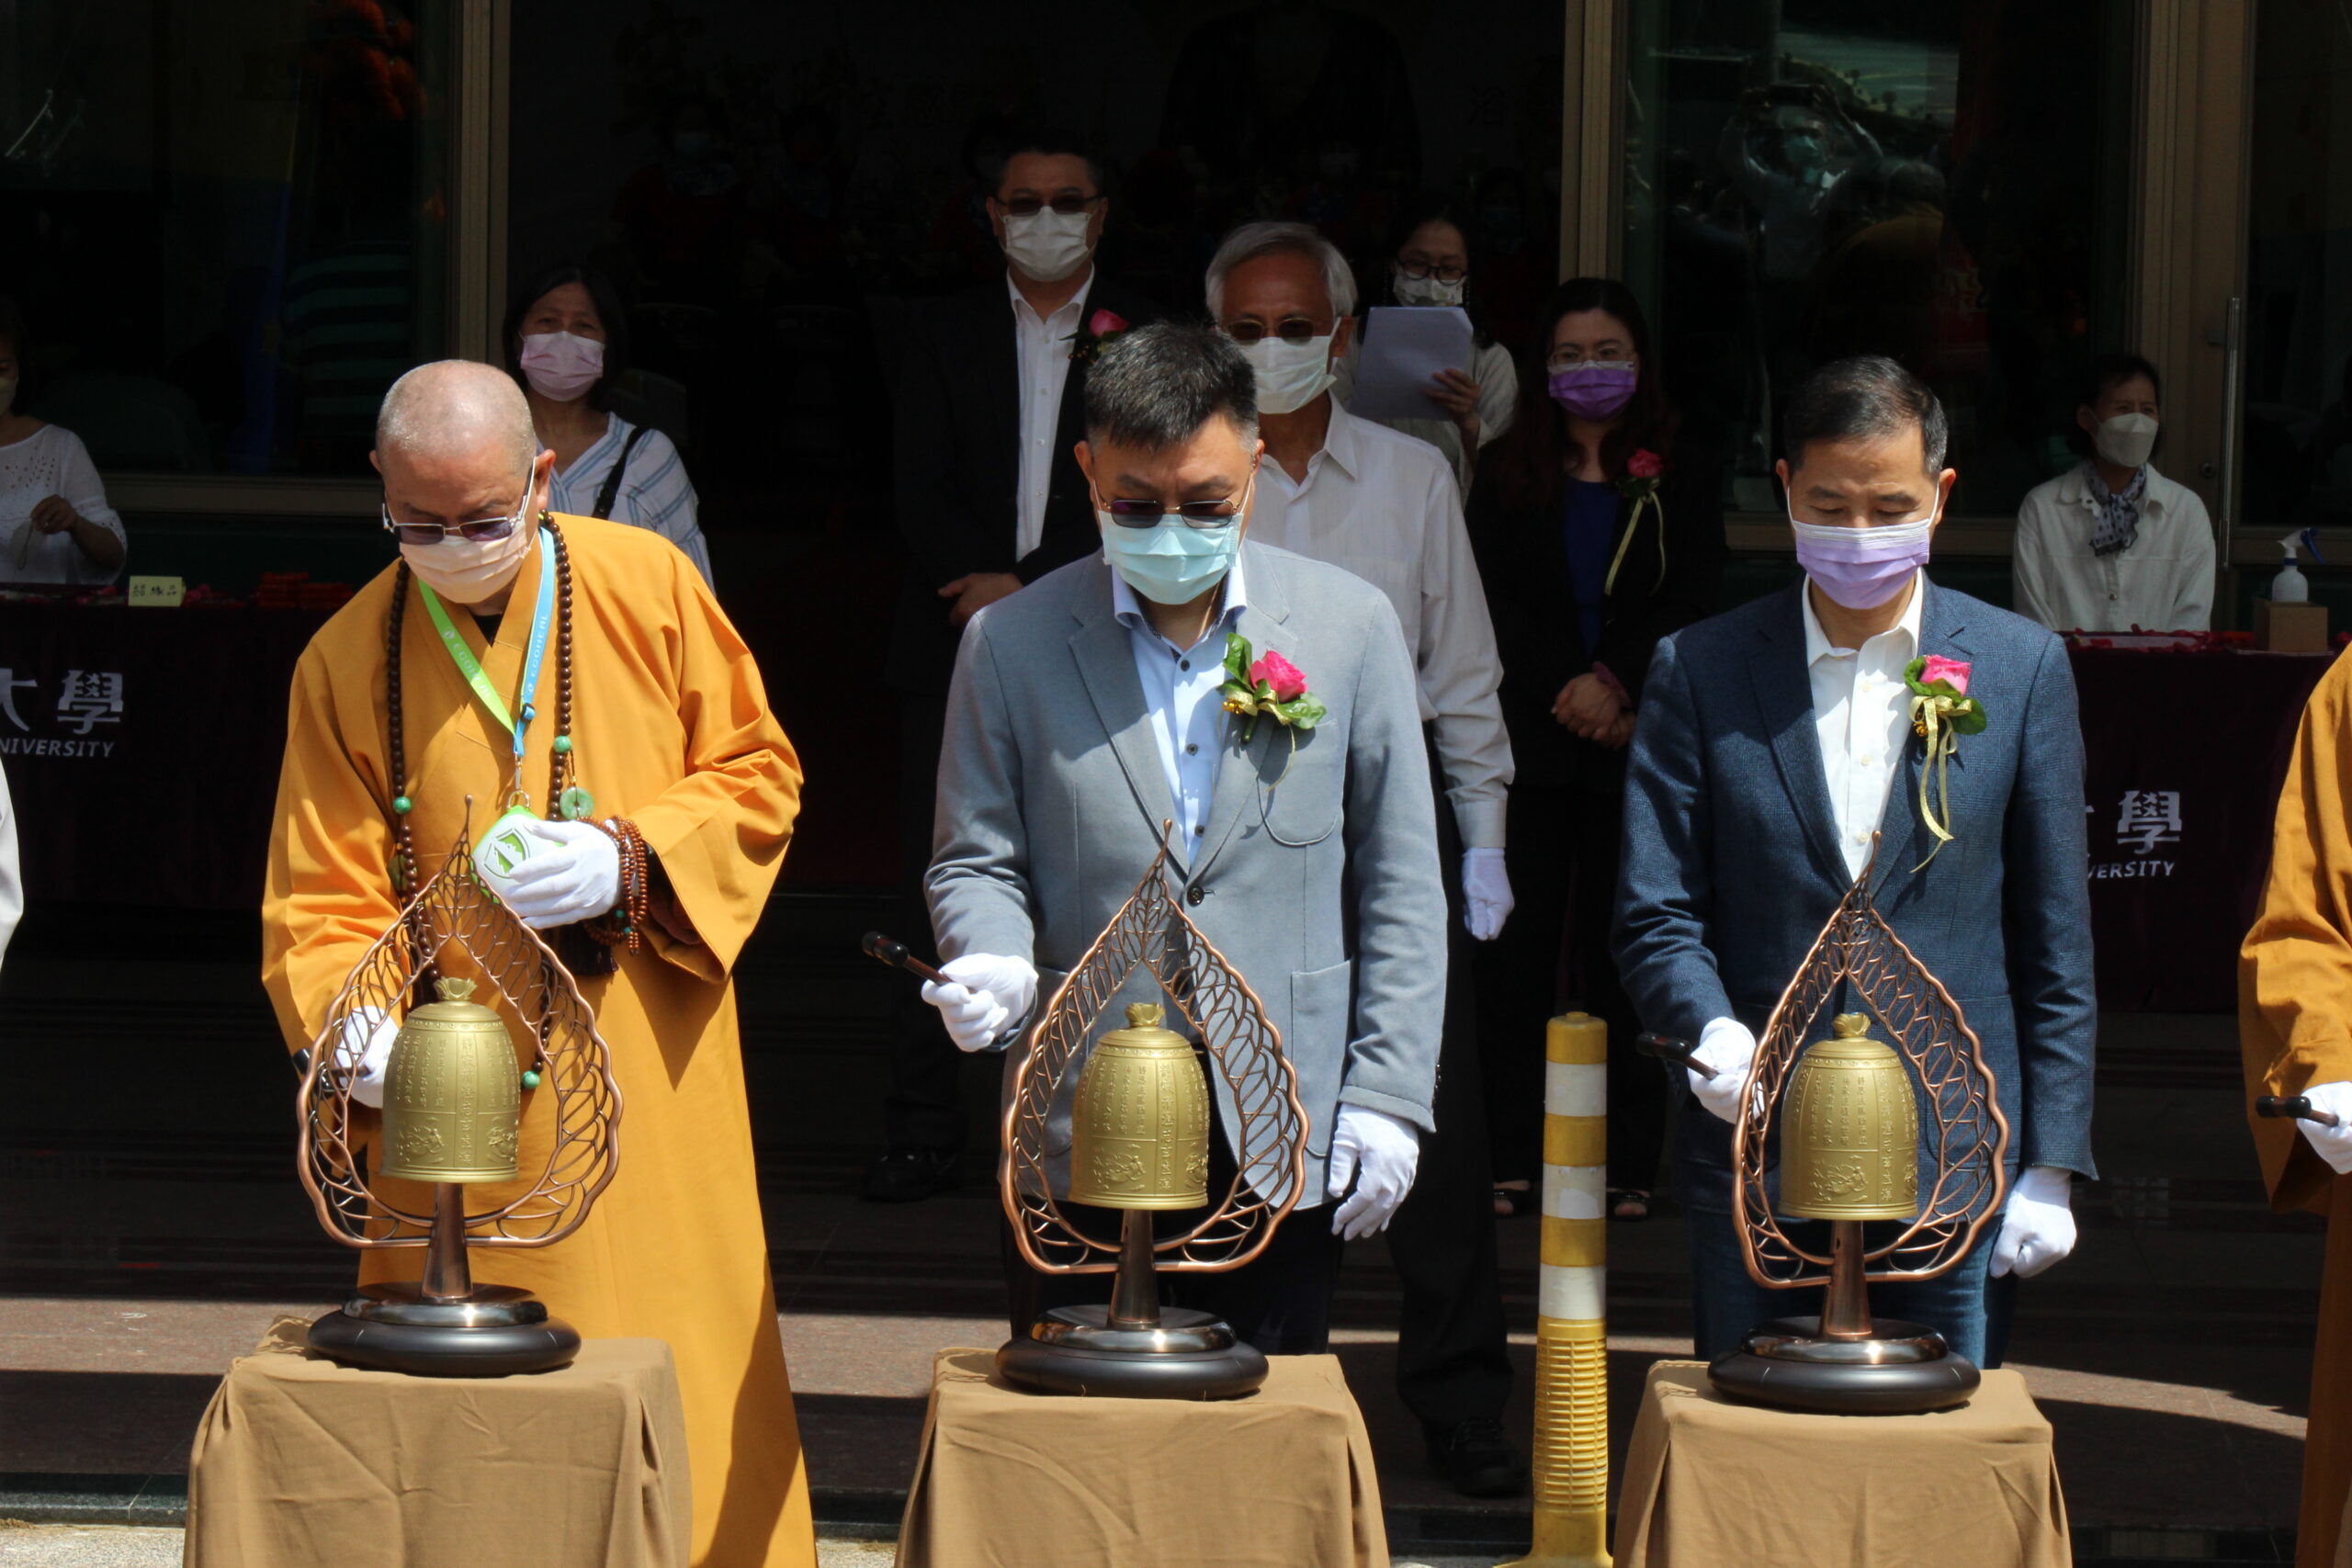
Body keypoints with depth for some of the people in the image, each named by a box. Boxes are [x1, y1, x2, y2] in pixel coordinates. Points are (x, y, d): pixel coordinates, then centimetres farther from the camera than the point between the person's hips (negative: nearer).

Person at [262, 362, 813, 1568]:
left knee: (677, 1372, 2)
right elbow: (324, 899, -1)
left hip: (655, 1074, 0)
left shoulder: (647, 586, 0)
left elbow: (758, 775, 5)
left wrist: (631, 859, -13)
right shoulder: (346, 663, 1)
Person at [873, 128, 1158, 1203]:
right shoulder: (948, 338, 11)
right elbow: (921, 494, 2)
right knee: (936, 889, -1)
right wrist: (987, 591, -12)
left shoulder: (1147, 341, 6)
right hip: (957, 657, 1)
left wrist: (1027, 586, -12)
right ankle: (921, 1133, 2)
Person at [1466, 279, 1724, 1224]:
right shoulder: (1507, 474, 10)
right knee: (1517, 944, -1)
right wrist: (1566, 695, -10)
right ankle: (1512, 1159, 4)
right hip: (1527, 741, 1)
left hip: (1636, 746, -1)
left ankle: (1627, 1163, 4)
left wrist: (1615, 682, -15)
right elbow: (1493, 602, 2)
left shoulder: (1682, 476, 7)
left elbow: (1694, 603, -1)